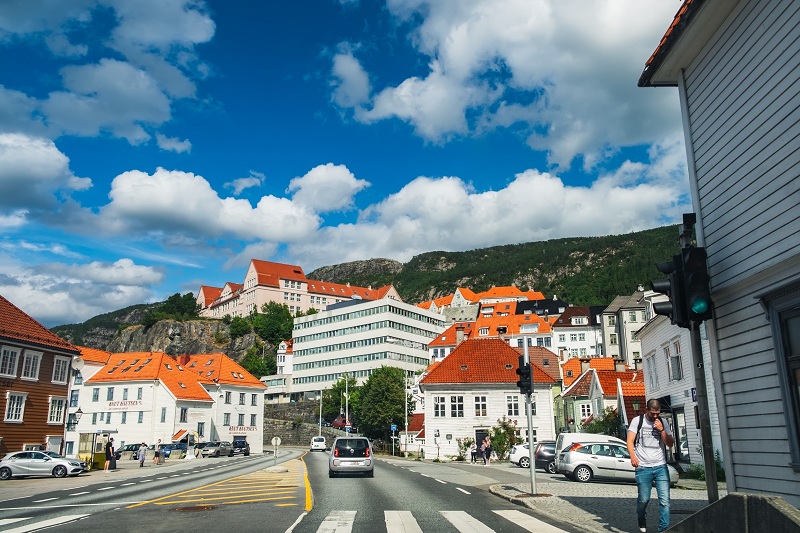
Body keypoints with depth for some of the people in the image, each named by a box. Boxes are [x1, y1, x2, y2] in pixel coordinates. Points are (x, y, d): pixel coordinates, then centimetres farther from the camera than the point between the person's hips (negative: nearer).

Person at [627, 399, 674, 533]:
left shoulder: (663, 422, 11)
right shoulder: (637, 421, 2)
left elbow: (670, 443, 7)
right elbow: (630, 441, -4)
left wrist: (661, 430, -6)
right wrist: (633, 456, -20)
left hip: (660, 466, 2)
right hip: (643, 468, -2)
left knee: (665, 500, -7)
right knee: (643, 499, 3)